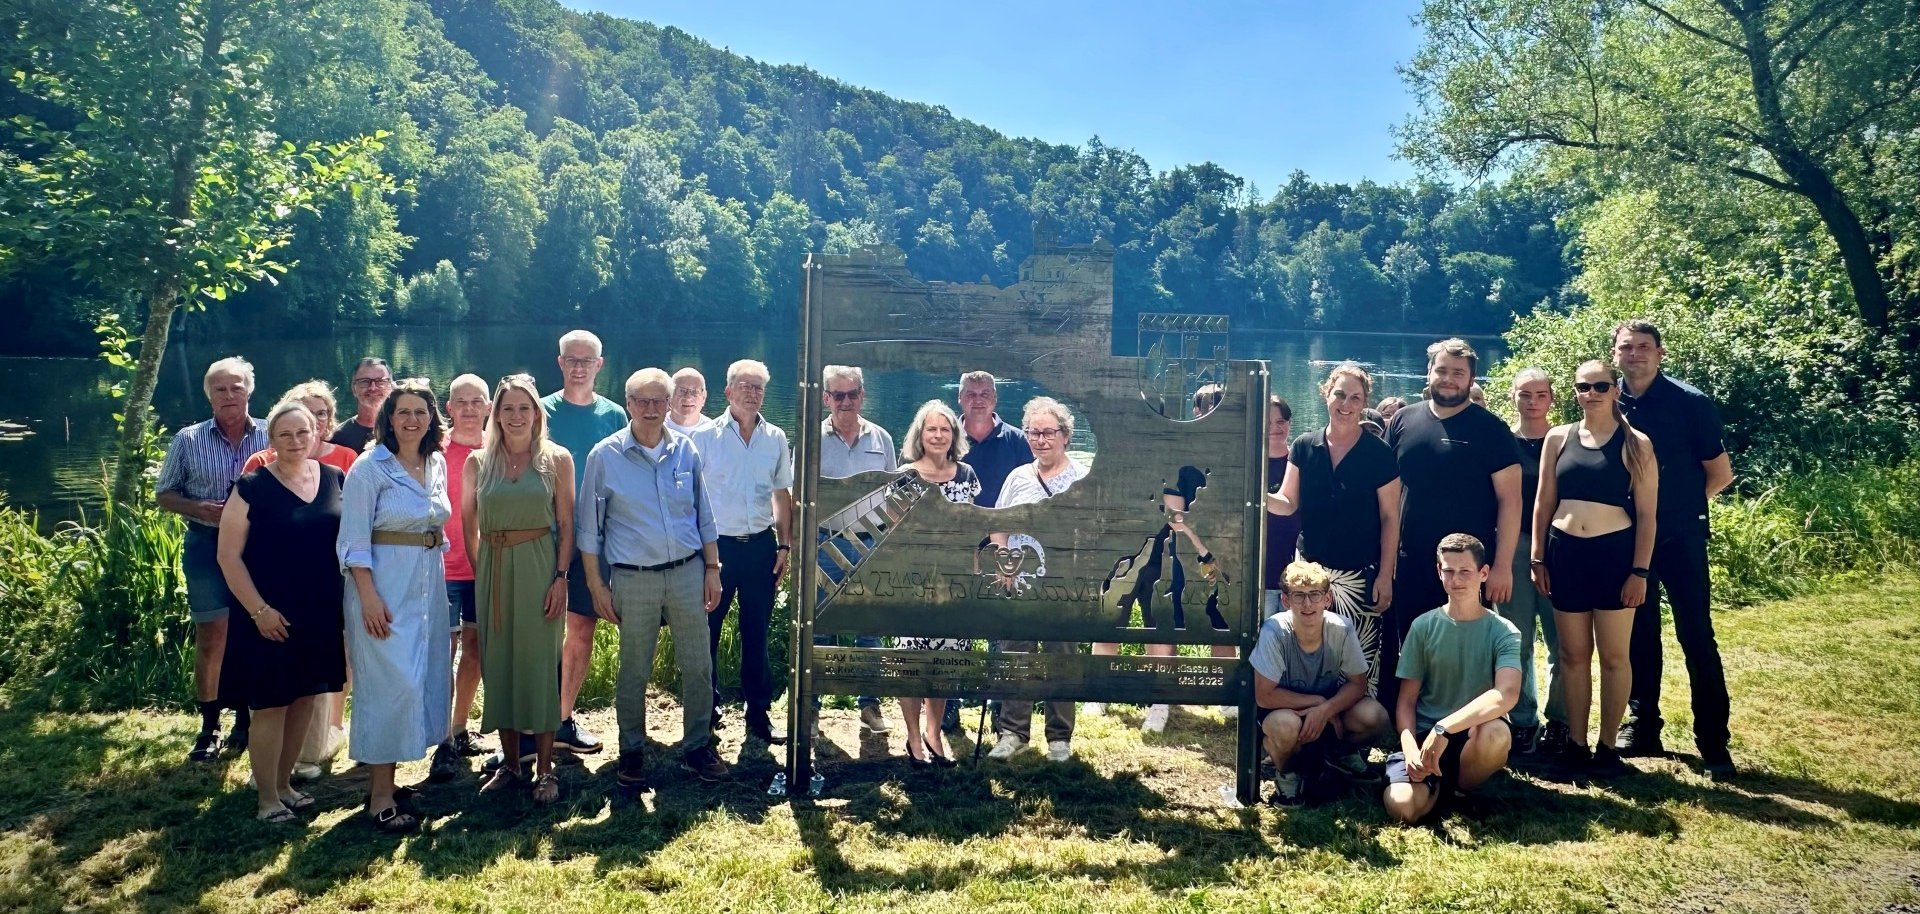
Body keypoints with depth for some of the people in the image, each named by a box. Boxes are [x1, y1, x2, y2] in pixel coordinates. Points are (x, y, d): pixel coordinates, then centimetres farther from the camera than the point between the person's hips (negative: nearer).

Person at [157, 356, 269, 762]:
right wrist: (199, 509, -11)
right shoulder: (188, 440, 3)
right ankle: (209, 727, 13)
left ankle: (247, 721, 21)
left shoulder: (271, 436, 2)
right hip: (208, 546, 0)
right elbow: (164, 494, 7)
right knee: (211, 639, 2)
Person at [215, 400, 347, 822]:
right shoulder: (252, 488, -8)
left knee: (305, 699, 13)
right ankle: (267, 798, 13)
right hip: (272, 618, -4)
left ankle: (284, 783, 28)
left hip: (322, 614, 4)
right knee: (271, 705, 1)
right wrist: (259, 610, -15)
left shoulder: (336, 480, 4)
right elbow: (229, 555, -9)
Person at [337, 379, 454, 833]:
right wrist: (369, 598, -18)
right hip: (385, 588, -7)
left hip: (430, 586, 7)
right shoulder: (369, 467, -9)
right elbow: (354, 540, -12)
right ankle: (381, 797, 1)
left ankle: (387, 777, 23)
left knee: (427, 679, 10)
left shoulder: (437, 464, 9)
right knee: (390, 684, -8)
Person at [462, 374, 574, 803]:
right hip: (493, 573, 3)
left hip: (540, 570, -3)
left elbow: (566, 525, -2)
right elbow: (469, 526, 11)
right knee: (499, 663, 7)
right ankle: (509, 764, 19)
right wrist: (481, 570, 5)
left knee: (540, 664, 1)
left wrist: (560, 577, -9)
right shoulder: (477, 462, 5)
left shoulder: (556, 459, -1)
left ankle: (544, 769, 9)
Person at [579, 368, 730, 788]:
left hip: (687, 572, 2)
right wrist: (597, 586, -3)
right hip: (633, 578, -2)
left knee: (698, 665, 7)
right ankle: (632, 751, 24)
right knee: (634, 671, 8)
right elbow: (589, 528, 0)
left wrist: (712, 569, 7)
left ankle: (697, 746, 23)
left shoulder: (686, 450, 4)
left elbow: (704, 516, 11)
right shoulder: (605, 456, -4)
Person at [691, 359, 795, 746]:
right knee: (706, 632, 5)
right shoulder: (705, 436, -3)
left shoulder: (775, 438, 6)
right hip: (716, 544, -2)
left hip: (761, 545, 3)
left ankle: (758, 714, 18)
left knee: (757, 634, 9)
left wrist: (785, 544, 8)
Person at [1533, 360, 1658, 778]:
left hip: (1615, 553, -2)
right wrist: (1538, 558, 4)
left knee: (1614, 655, 4)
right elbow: (1543, 503, 9)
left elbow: (1646, 513, -3)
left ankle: (1608, 745, 15)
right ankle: (1575, 742, 17)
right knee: (1573, 653, 9)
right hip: (1565, 553, 3)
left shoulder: (1635, 444, -1)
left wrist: (1640, 570, -8)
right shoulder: (1558, 438, 6)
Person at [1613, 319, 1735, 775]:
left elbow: (1720, 474, -3)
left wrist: (1678, 503, 3)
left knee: (1697, 638, -1)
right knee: (1639, 636, 12)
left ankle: (1713, 742, 6)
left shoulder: (1690, 403, -8)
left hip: (1680, 538, -4)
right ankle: (1643, 727, 23)